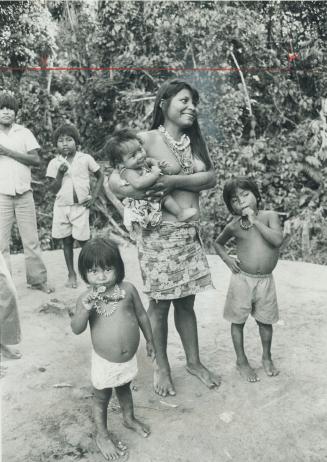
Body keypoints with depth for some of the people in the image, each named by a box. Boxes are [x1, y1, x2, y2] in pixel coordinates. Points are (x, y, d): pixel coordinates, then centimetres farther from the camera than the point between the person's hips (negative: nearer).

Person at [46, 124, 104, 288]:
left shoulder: (85, 159, -2)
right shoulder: (54, 163, 1)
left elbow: (100, 176, 8)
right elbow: (53, 189, 0)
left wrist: (94, 196, -2)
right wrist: (60, 173, -16)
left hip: (81, 206, -2)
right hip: (61, 207, 2)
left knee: (83, 240, -4)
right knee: (66, 241, 8)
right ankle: (71, 273, 20)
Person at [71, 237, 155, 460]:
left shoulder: (128, 289, -12)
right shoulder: (87, 298, -16)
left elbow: (142, 315, 0)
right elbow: (76, 329, -19)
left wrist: (150, 341, 8)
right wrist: (85, 308, -36)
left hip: (129, 358, 2)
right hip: (105, 362, -2)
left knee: (124, 389, 28)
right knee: (102, 398, 17)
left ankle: (130, 419, 54)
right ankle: (102, 435, 41)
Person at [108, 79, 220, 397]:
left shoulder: (194, 141, 11)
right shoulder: (148, 139, -6)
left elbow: (210, 178, -3)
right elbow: (114, 180, -9)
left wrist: (174, 181, -18)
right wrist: (144, 196, -25)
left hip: (190, 233, 5)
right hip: (160, 235, -5)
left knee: (186, 301, 16)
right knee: (160, 303, 8)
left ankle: (193, 361, 34)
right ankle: (161, 367, 29)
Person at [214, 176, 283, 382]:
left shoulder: (269, 216, -6)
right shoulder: (234, 226, -3)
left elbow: (278, 240, -23)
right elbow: (218, 243, 14)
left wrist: (255, 220, -21)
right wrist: (227, 259, -4)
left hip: (265, 280, 0)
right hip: (242, 279, 0)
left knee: (266, 321, 14)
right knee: (238, 321, 9)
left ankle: (267, 357, 38)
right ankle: (241, 361, 29)